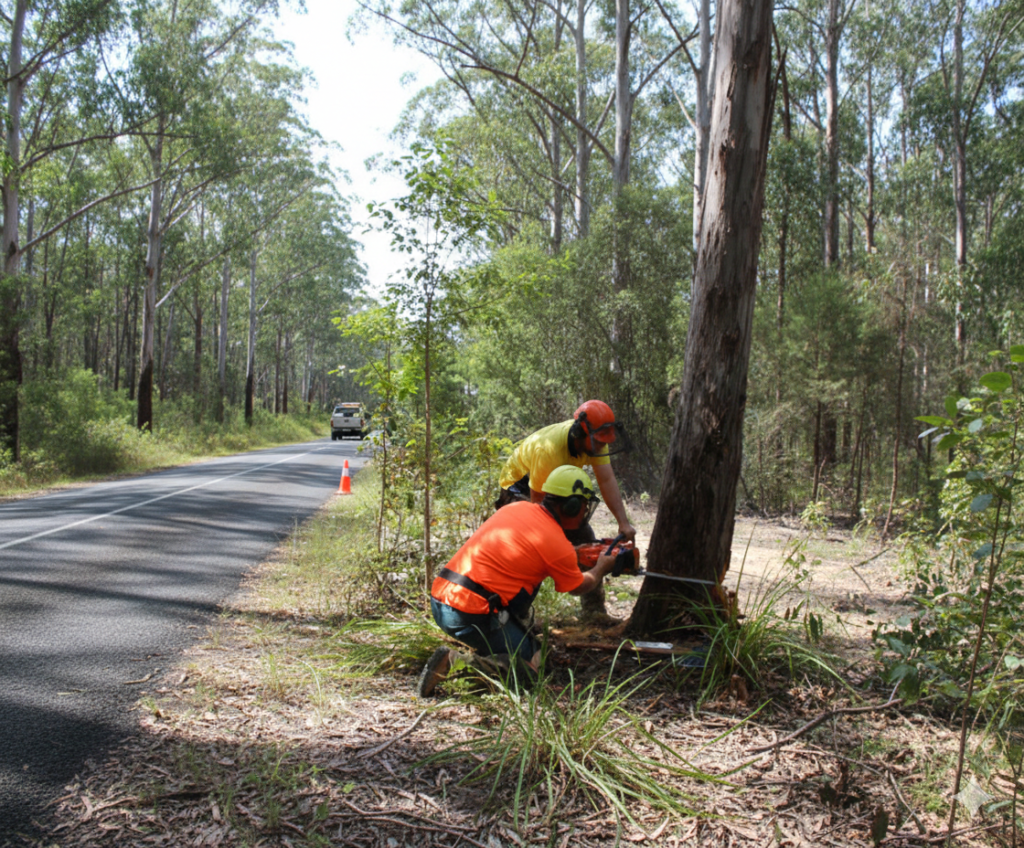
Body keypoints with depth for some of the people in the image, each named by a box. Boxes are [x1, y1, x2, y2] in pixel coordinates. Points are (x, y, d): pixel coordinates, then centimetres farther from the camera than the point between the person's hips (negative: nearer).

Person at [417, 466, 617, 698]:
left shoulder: (517, 508, 10)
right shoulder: (558, 547, -10)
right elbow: (578, 587, 11)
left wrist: (575, 555, 36)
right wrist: (601, 568, 31)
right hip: (468, 615, -8)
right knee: (532, 661, 5)